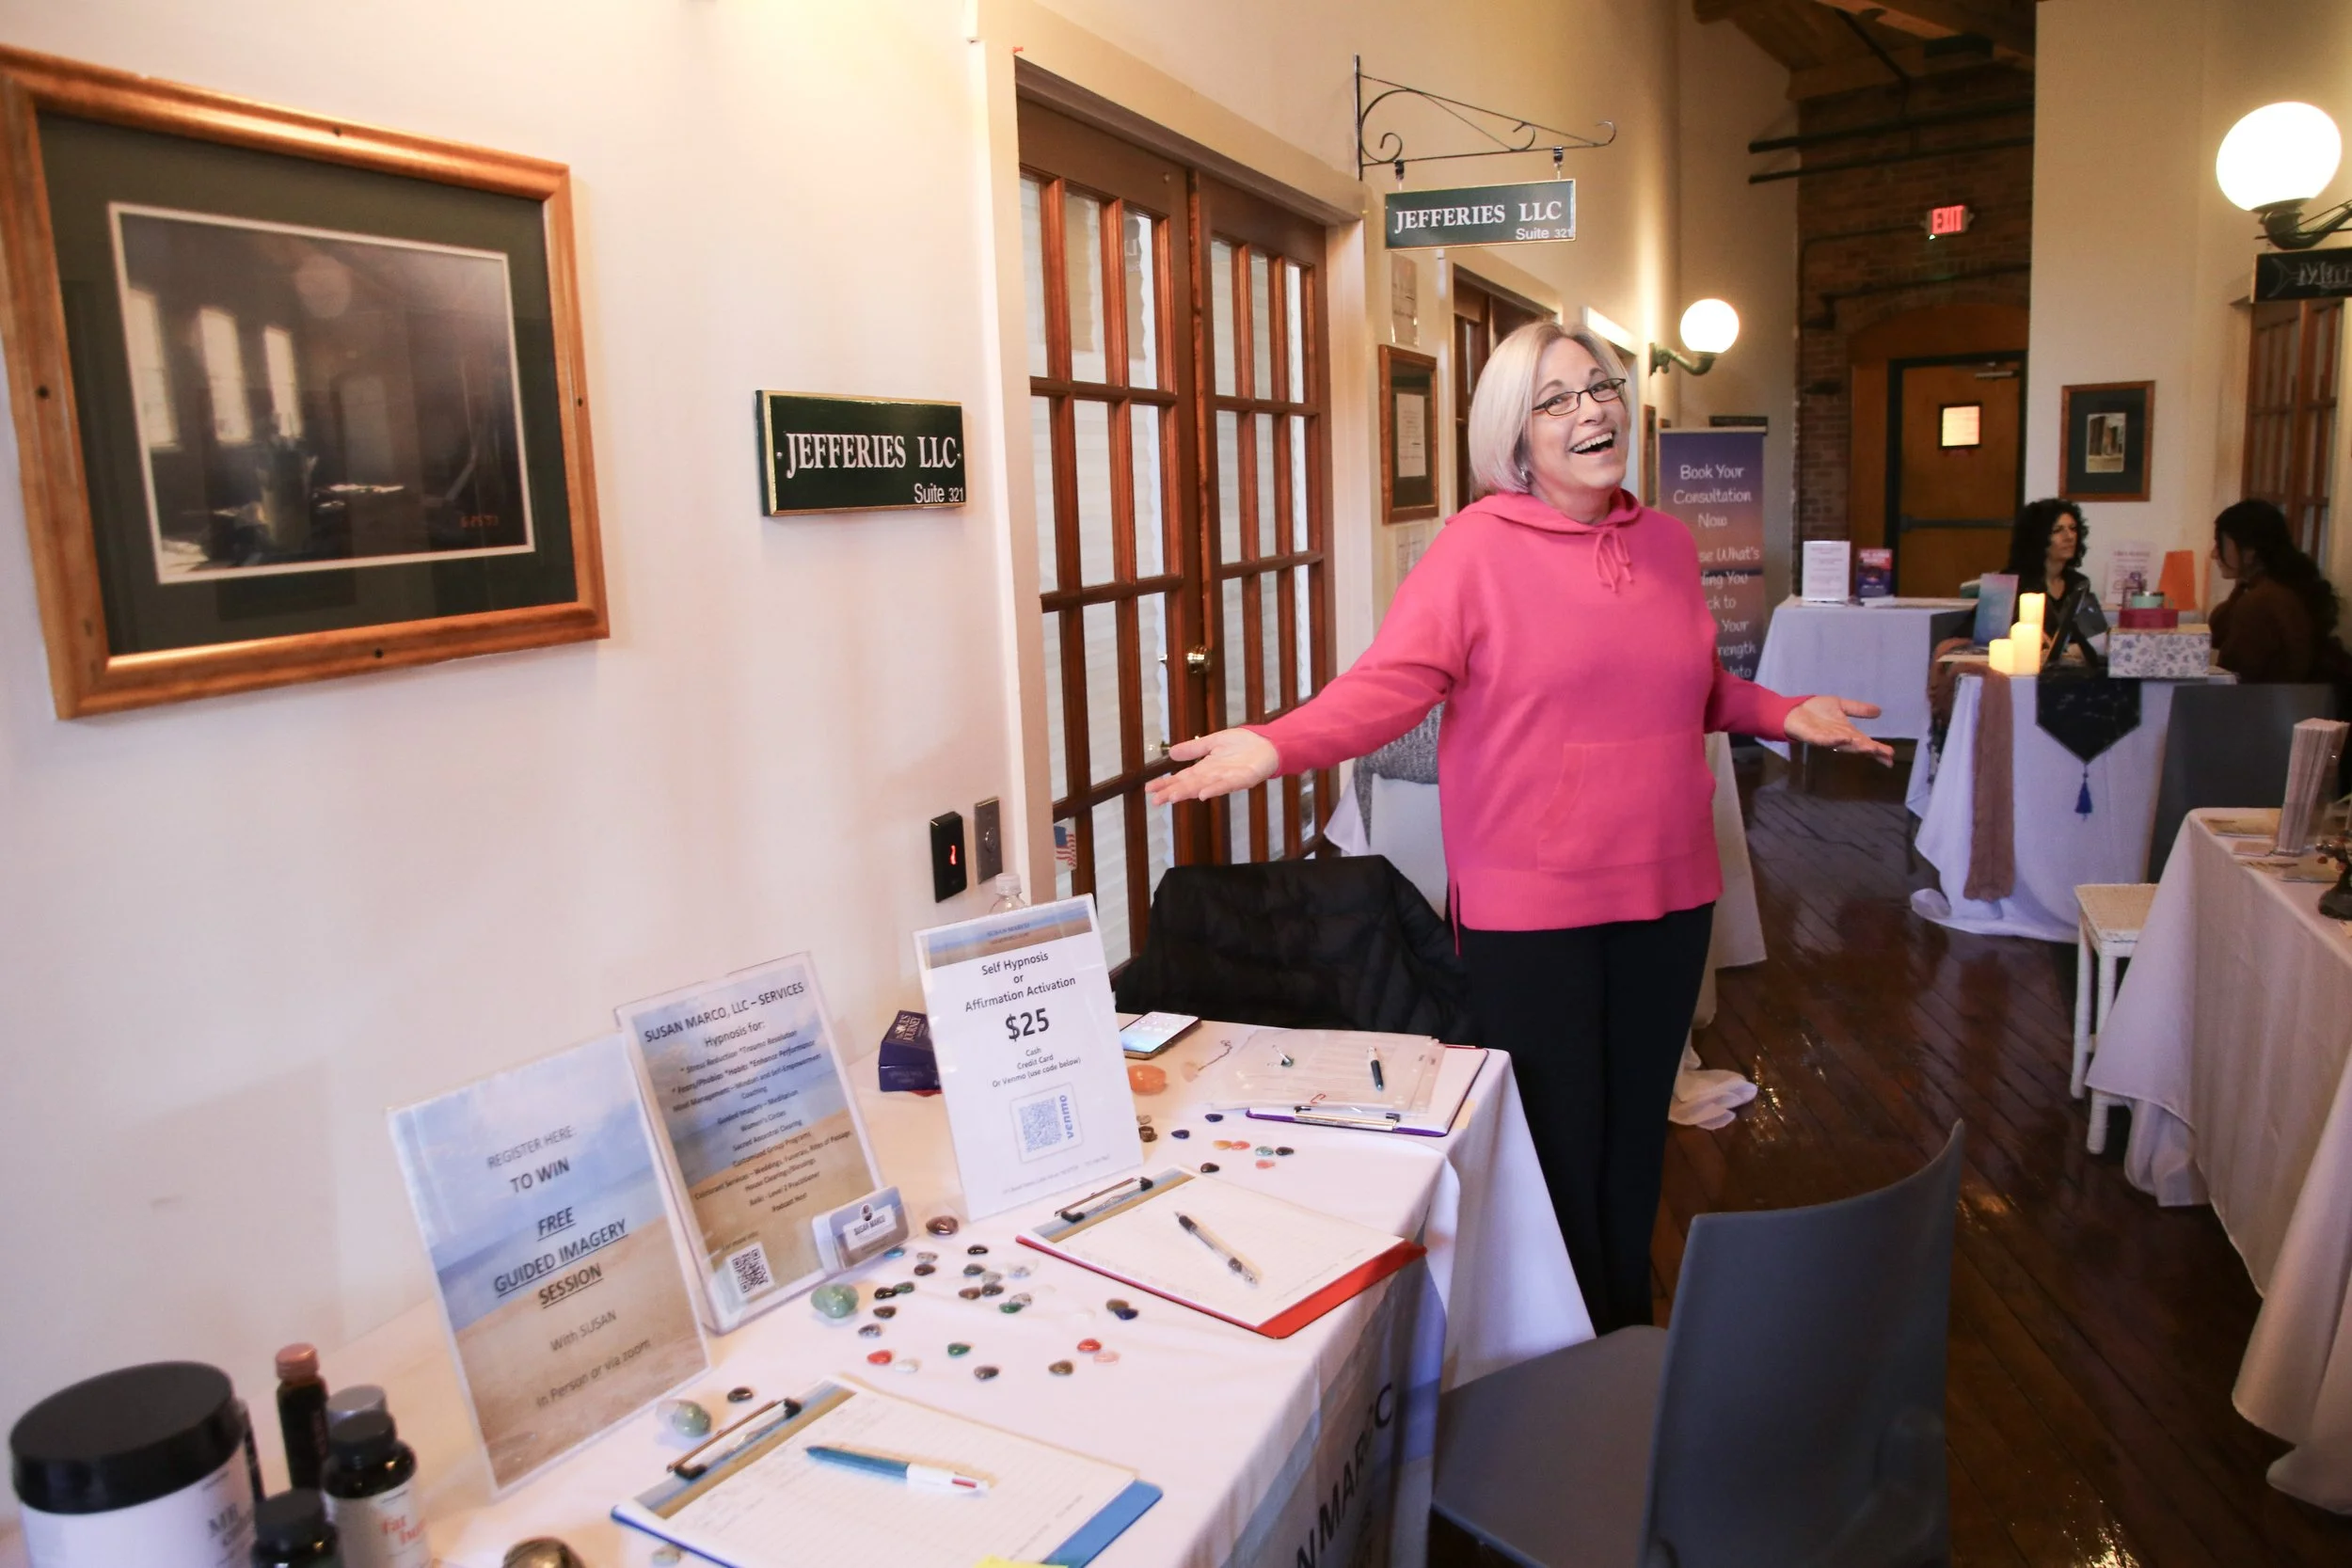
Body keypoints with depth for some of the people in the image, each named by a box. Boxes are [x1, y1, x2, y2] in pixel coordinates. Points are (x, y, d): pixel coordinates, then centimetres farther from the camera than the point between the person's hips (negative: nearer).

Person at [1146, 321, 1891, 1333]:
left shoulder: (1667, 542, 10)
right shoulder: (1478, 545, -9)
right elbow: (1391, 681, -19)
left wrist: (1782, 713, 12)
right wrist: (1277, 745, -32)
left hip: (1666, 892, 6)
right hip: (1530, 906, -5)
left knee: (1636, 1135, 17)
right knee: (1559, 1146, 5)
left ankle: (1630, 1341, 37)